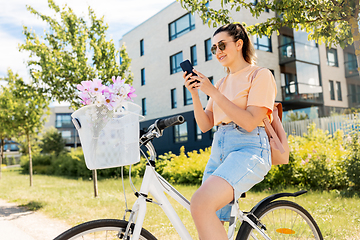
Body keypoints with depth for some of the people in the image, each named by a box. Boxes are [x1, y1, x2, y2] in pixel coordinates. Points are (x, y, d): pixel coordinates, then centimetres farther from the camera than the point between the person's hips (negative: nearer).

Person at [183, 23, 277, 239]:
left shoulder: (260, 75, 1)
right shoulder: (221, 83, 20)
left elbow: (250, 122, -13)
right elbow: (205, 125, 14)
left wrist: (213, 92, -12)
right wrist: (195, 93, 0)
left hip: (249, 149, -7)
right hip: (219, 149, 7)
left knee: (200, 203, -30)